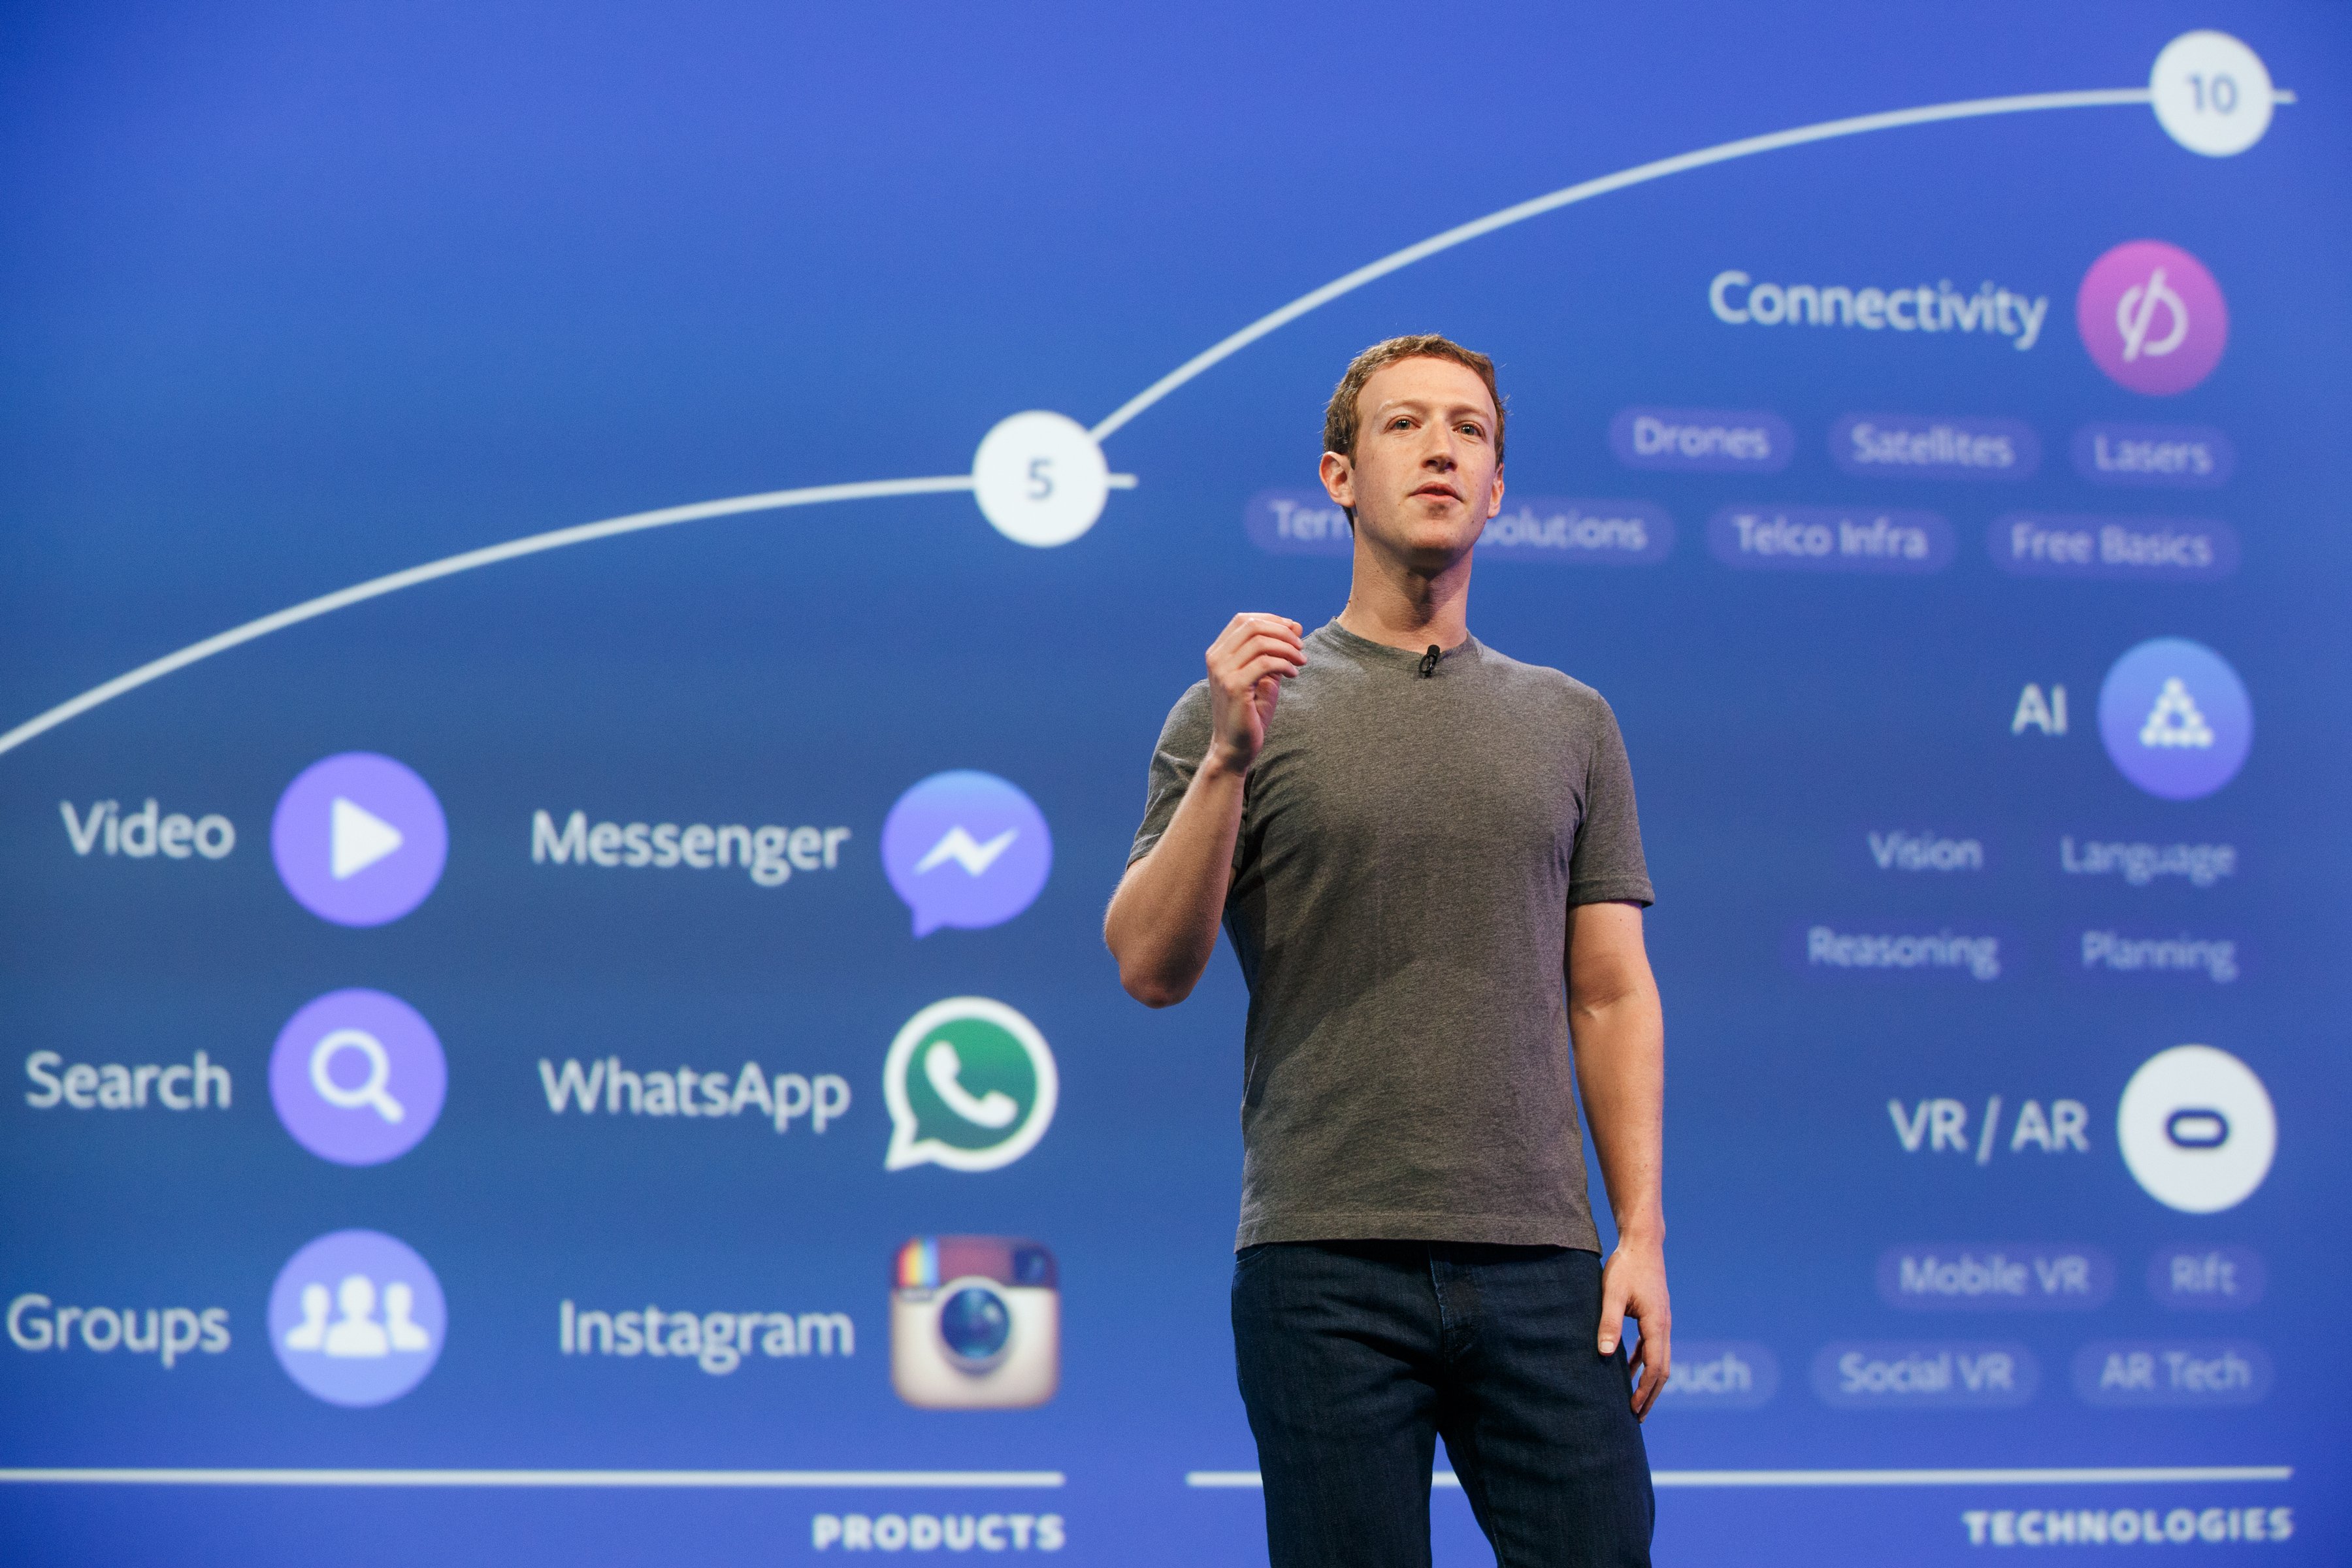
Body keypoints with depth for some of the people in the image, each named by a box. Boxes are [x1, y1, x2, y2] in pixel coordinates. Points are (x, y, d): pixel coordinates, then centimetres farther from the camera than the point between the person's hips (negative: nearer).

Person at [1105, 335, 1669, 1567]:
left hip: (1540, 1266, 3)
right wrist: (1228, 759, -15)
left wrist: (1641, 1230, 2)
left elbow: (1611, 995, 12)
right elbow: (1150, 967, -3)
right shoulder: (1242, 707, 6)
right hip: (1328, 1267, -2)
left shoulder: (1568, 722, 15)